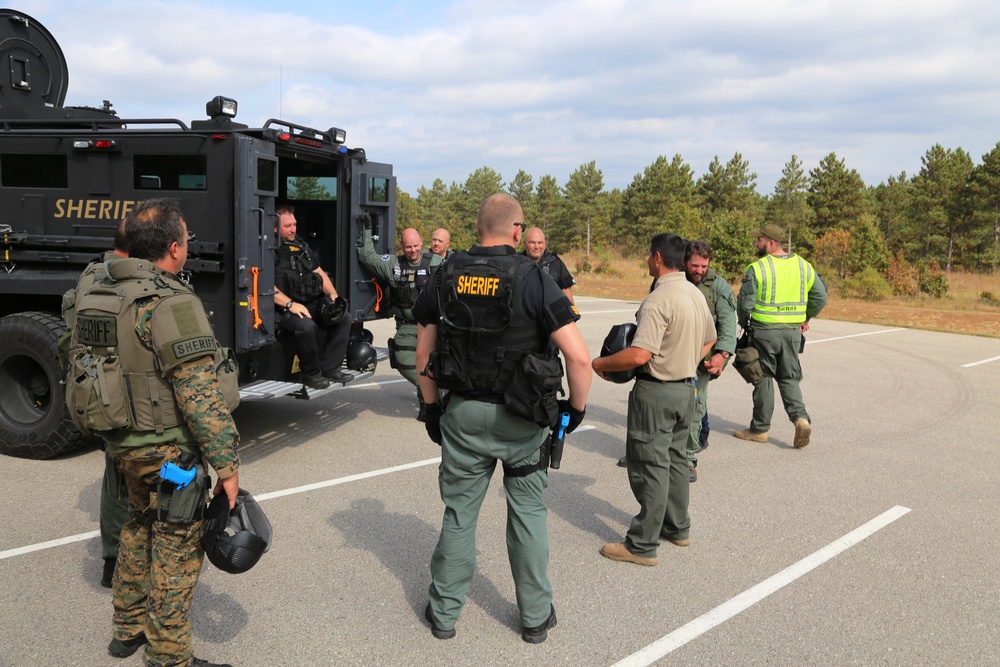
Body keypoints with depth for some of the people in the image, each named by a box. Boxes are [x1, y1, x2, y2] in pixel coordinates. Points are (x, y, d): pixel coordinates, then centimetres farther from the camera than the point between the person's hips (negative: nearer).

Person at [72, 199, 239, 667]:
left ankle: (128, 628, 39)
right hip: (169, 449, -8)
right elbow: (201, 395, -24)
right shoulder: (171, 303, -22)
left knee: (141, 528, 25)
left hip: (123, 443, 9)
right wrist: (226, 464, -19)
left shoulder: (97, 296, 6)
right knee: (176, 547, 4)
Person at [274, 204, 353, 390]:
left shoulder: (301, 246, 21)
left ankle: (330, 368, -3)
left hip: (314, 304, 8)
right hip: (285, 309, -8)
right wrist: (290, 304, -22)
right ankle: (311, 374, -12)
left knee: (344, 317, -8)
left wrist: (333, 295, 8)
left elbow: (319, 272, 24)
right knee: (306, 326, -35)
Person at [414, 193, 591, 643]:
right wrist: (577, 406, -3)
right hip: (520, 420, -2)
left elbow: (423, 353, 5)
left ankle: (444, 613, 28)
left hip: (462, 414, 3)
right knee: (528, 513, 14)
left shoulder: (446, 278, -1)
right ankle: (535, 617, 27)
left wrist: (433, 408, 16)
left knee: (459, 512, 15)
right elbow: (578, 356, -19)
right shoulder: (532, 281, -13)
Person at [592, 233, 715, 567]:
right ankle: (678, 528, 33)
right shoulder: (696, 294, 7)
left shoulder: (658, 300, -23)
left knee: (649, 465, -1)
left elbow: (639, 355, -30)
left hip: (656, 392, -9)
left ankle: (642, 545, 7)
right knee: (675, 458, 20)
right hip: (686, 388, 9)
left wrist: (601, 363, -16)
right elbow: (709, 341, 20)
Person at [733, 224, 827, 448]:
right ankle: (800, 418, -6)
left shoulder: (757, 268, -12)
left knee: (763, 379, 7)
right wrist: (806, 318, 22)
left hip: (764, 331, -4)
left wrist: (744, 324, 6)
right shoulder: (803, 266, 5)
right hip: (793, 331, 4)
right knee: (789, 378, 15)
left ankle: (760, 429, 16)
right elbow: (820, 297, 9)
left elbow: (745, 302, -13)